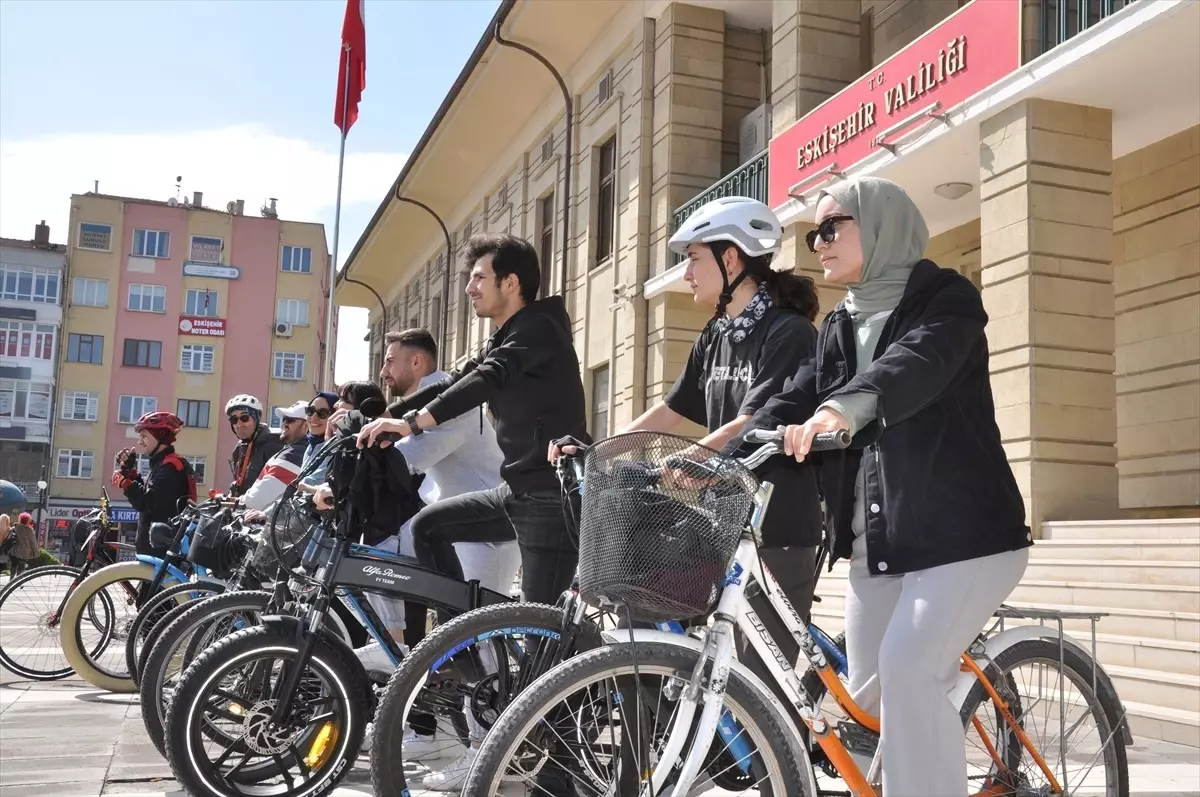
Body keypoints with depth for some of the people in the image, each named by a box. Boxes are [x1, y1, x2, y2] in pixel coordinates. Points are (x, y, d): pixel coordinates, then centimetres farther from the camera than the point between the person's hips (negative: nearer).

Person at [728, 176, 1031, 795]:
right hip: (875, 543, 7)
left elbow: (919, 362, -28)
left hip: (962, 533, -7)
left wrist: (842, 407, -48)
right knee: (869, 691, 11)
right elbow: (791, 405, 1)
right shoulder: (839, 327, 15)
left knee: (907, 670, -22)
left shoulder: (947, 297, -5)